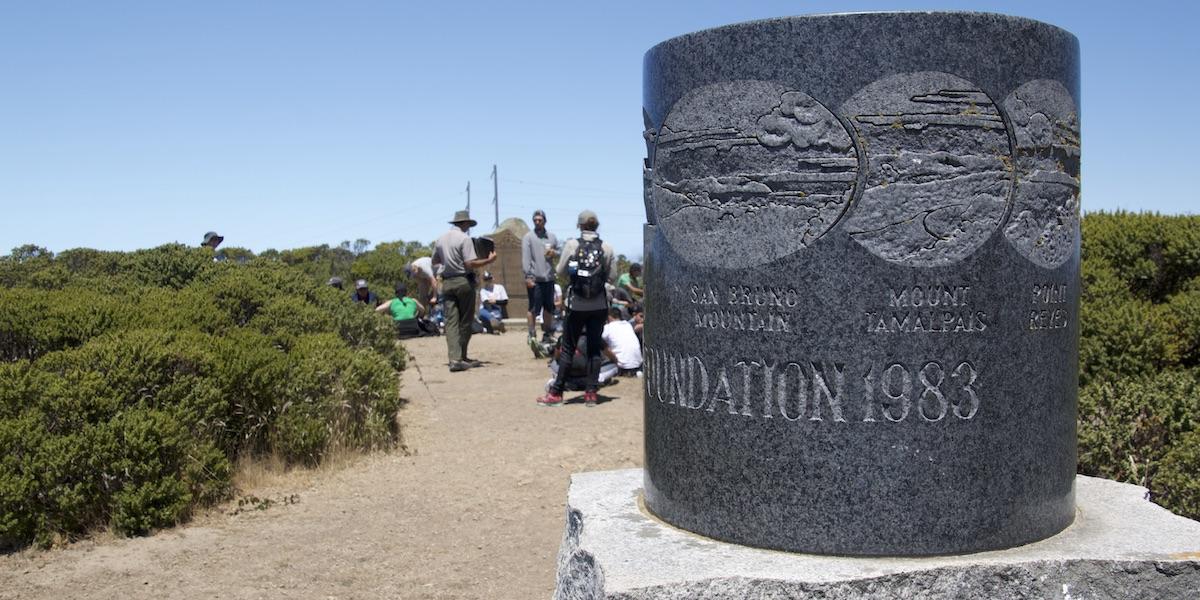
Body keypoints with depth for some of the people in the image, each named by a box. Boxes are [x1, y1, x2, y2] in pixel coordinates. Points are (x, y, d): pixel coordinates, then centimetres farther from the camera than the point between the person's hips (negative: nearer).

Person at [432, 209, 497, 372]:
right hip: (464, 281, -5)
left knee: (451, 321, 0)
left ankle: (454, 358, -10)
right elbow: (470, 263, -16)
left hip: (447, 283, 5)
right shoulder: (464, 238, -9)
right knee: (465, 321, 7)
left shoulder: (441, 239, 11)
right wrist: (489, 260, -6)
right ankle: (461, 357, 11)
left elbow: (434, 262, 19)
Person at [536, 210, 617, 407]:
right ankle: (591, 393, 10)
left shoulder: (572, 245, -6)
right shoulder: (607, 248, -2)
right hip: (599, 306, 1)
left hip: (577, 304, -1)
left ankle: (556, 393, 8)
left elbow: (560, 271, -1)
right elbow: (612, 276, 0)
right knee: (594, 348, 10)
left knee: (568, 348, 6)